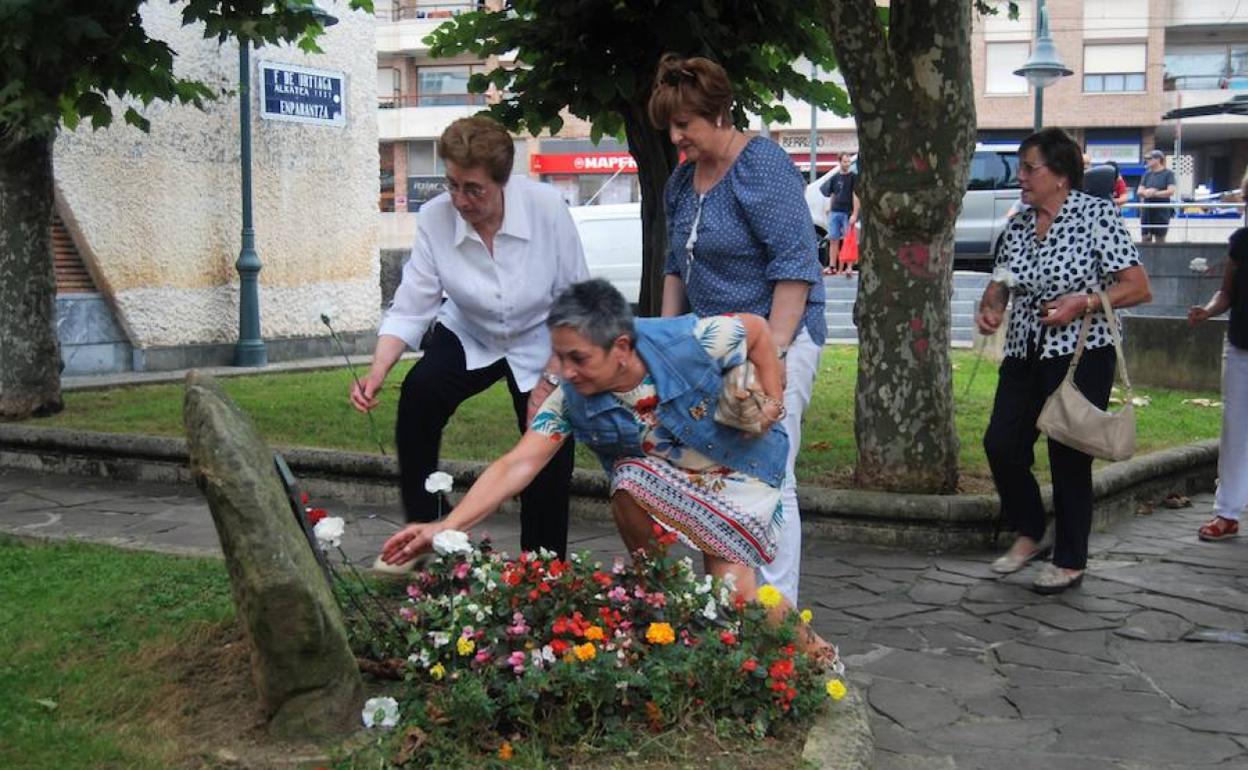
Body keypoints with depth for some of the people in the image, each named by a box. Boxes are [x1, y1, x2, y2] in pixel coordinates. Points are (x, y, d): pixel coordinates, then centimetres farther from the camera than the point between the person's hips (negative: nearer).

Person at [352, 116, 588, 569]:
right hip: (469, 337, 1)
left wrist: (549, 382, -19)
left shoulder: (546, 208, -26)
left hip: (540, 345, -1)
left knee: (549, 463, -9)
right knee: (419, 393, -26)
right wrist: (377, 372, -32)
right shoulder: (435, 218, -21)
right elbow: (409, 309, -17)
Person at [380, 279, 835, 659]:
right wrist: (446, 528, -37)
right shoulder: (572, 401, -22)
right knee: (629, 484, -31)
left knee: (731, 588, -21)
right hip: (666, 485, 3)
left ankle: (802, 643, 12)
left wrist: (772, 400, -13)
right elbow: (517, 465, -28)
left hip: (740, 471, -3)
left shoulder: (691, 343, -31)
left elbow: (757, 328, -11)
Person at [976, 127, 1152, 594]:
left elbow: (1139, 288, -10)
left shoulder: (1096, 215, -9)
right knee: (1001, 444, 1)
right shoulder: (1018, 225, 9)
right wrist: (989, 307, -5)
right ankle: (1030, 534, 23)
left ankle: (1070, 561, 16)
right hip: (1024, 355, 6)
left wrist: (1084, 302, -22)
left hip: (1080, 355, -6)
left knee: (1069, 457, 0)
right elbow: (1000, 284, 17)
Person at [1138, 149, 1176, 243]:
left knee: (1160, 239, 1)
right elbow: (1139, 192, 5)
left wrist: (1155, 193, -18)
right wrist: (1146, 192, -16)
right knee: (1145, 238, 2)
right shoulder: (1147, 174, 11)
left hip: (1161, 210, -4)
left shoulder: (1168, 173, -2)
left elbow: (1171, 191, -12)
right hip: (1147, 210, 4)